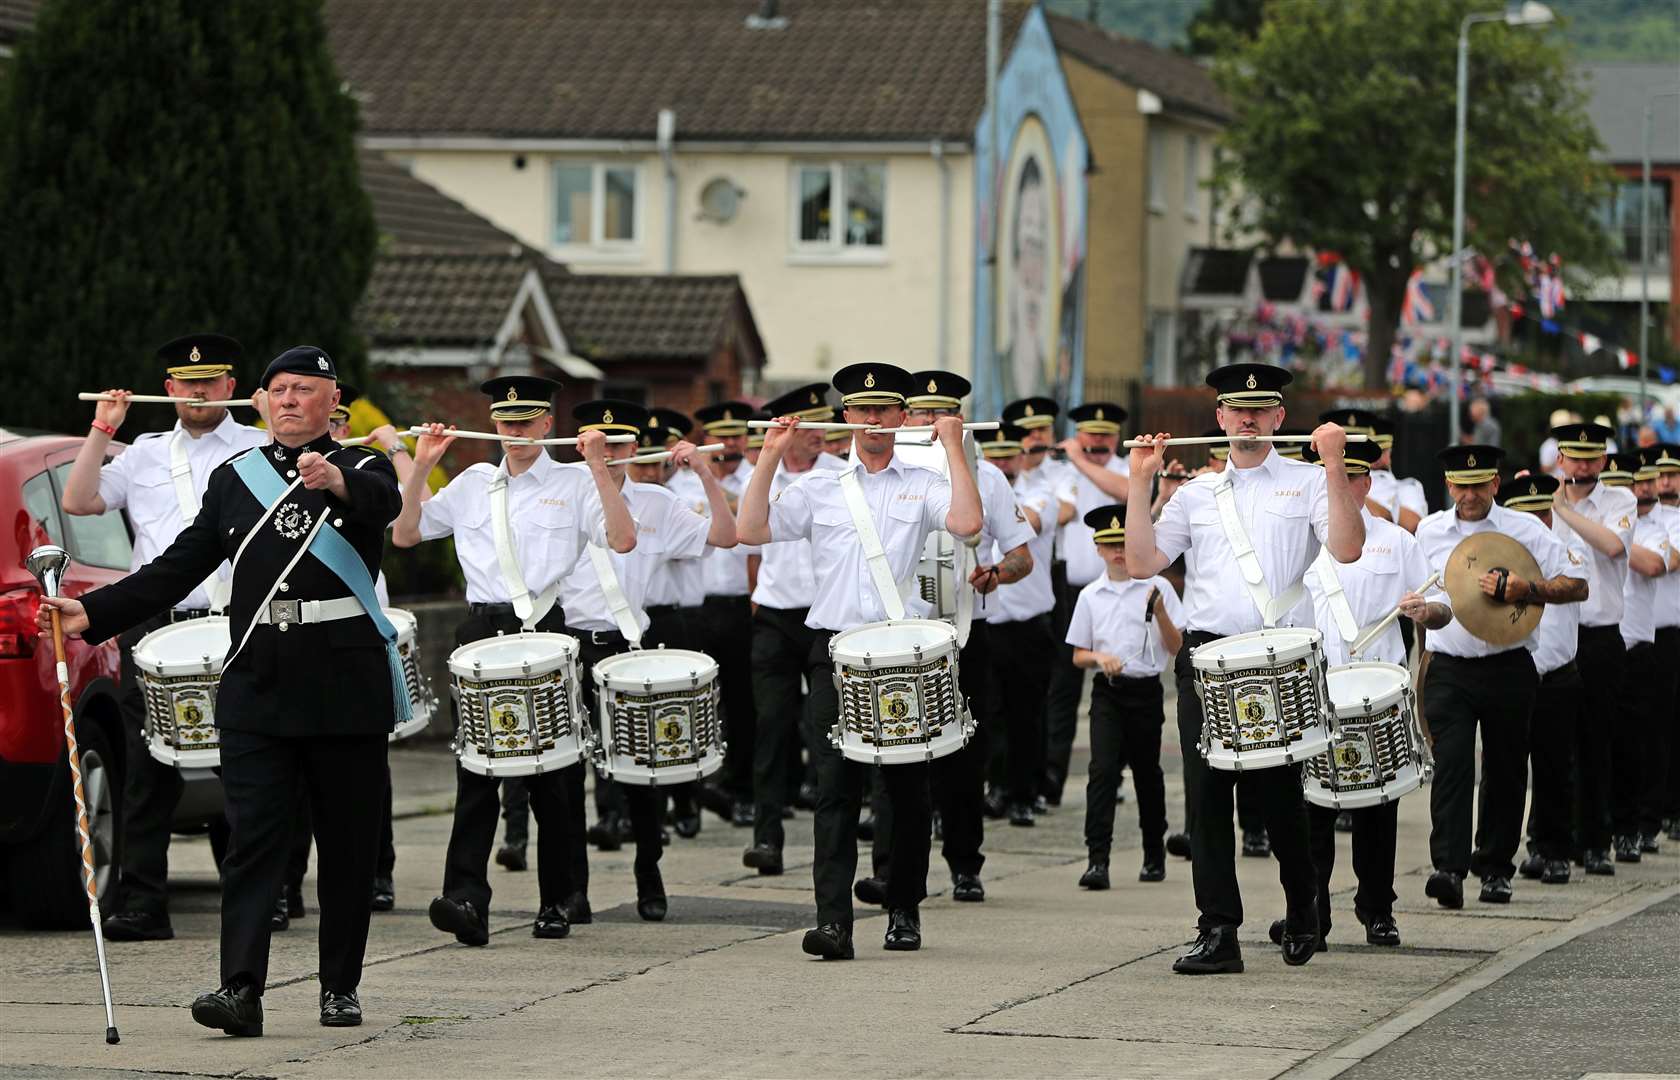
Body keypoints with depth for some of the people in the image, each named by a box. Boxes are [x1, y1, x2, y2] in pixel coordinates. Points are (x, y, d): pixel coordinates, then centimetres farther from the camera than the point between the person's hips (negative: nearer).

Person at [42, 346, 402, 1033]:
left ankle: (341, 988, 14)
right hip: (257, 690, 2)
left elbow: (383, 503, -21)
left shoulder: (362, 469, 4)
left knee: (349, 842, 5)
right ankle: (240, 990, -14)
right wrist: (93, 613, -1)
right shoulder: (232, 479, 13)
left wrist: (335, 480, -45)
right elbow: (179, 569, 11)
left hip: (346, 689, -2)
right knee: (252, 839, -7)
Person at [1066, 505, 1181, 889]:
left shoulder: (1157, 587, 1)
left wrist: (1160, 613, -17)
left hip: (1145, 689, -1)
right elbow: (1078, 655, 11)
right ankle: (1097, 860, -21)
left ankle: (1154, 856, 27)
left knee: (1146, 771, 9)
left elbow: (1176, 648, -1)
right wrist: (1099, 658, -11)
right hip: (1106, 692, 1)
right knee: (1102, 768, -14)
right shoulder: (1090, 596, 7)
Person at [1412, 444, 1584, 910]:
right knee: (1451, 763, -14)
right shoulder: (1428, 532, 8)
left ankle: (1495, 867, 22)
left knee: (1505, 769, 8)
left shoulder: (1525, 530, 1)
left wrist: (1524, 589, -17)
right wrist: (1423, 609, -6)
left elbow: (1577, 586, -2)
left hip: (1508, 667, 0)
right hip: (1449, 668, 0)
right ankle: (1449, 867, -22)